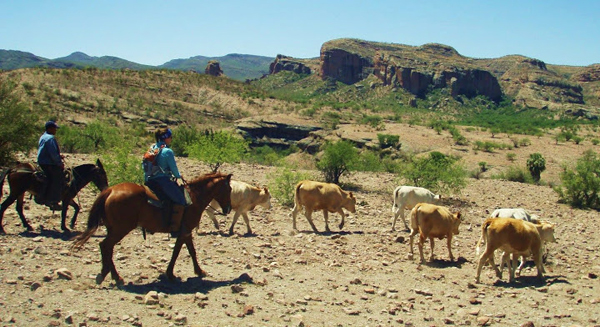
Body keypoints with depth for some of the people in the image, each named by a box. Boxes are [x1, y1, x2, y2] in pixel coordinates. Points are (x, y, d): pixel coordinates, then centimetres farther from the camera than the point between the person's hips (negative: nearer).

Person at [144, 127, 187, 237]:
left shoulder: (152, 148, 13)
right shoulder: (168, 151, -11)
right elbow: (174, 169, -8)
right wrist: (178, 176, 14)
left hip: (149, 181, 9)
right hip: (163, 181, -9)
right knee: (180, 200, -3)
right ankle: (174, 229, -9)